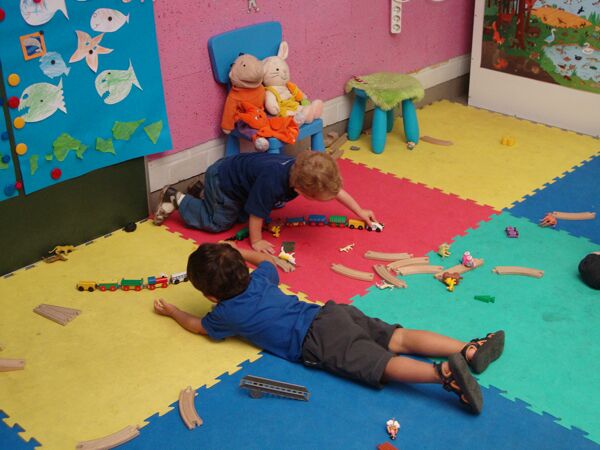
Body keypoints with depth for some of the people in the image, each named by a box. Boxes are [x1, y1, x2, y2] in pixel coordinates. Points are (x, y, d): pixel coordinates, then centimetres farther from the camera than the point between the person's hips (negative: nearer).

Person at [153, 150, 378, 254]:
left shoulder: (303, 170, -23)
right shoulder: (272, 181, -46)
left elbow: (337, 189, -7)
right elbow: (256, 214, -31)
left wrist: (360, 212, 0)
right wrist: (256, 241, -17)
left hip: (237, 171, 7)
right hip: (221, 180, -7)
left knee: (242, 216, 25)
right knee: (218, 222, 7)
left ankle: (203, 191, 33)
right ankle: (177, 198, 19)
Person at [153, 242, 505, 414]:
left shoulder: (226, 314, 3)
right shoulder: (259, 279, 19)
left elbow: (197, 325, 24)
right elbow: (268, 260, 43)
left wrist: (171, 311, 41)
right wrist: (239, 251, 56)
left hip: (318, 343, -7)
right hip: (334, 313, 7)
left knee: (385, 365, -20)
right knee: (401, 339, 0)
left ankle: (446, 373, -41)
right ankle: (470, 350, -13)